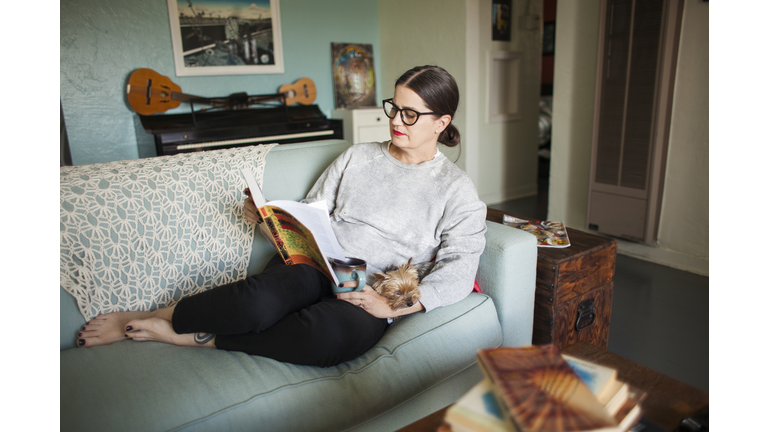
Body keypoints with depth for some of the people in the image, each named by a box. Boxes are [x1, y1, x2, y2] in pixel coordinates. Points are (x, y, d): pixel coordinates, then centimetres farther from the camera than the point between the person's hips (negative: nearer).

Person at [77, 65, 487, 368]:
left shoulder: (457, 189, 5)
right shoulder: (357, 157, 15)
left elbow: (459, 271, -5)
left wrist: (393, 306, -16)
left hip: (367, 296, -2)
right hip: (315, 264, 2)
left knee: (333, 333, -38)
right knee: (260, 300, -32)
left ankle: (194, 338, -18)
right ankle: (148, 317, -5)